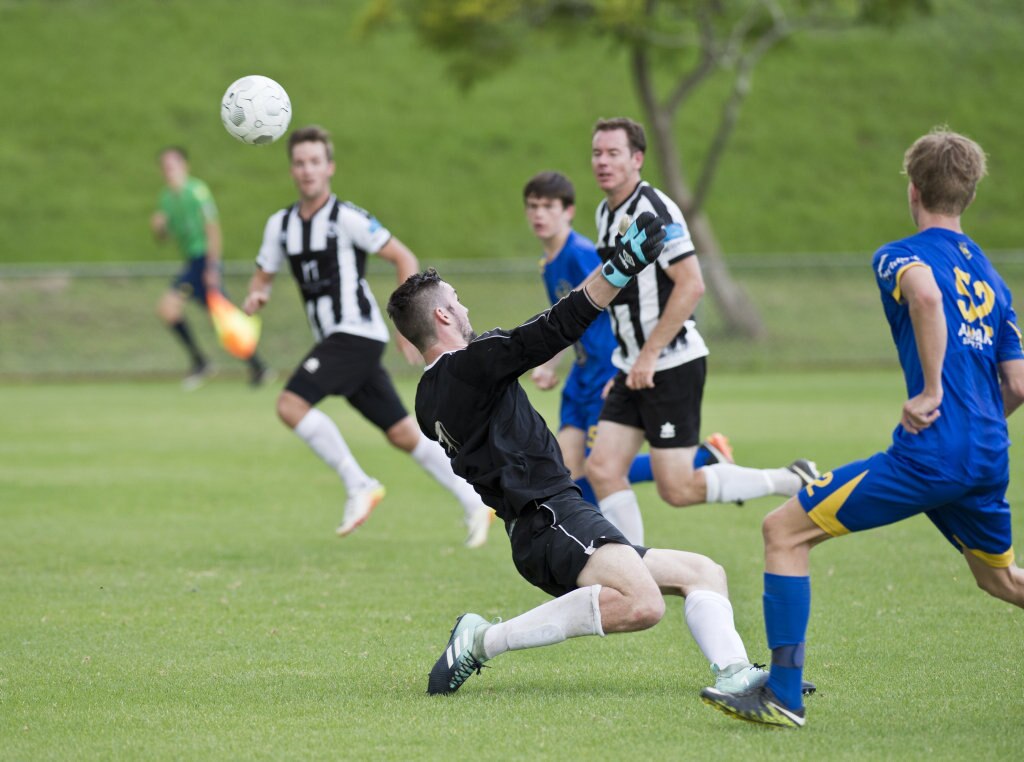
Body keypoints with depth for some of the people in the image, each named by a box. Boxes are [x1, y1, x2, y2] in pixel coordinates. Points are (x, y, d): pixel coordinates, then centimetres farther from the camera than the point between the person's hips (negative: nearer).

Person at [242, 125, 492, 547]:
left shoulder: (346, 218, -9)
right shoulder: (281, 224, 12)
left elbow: (404, 258, -7)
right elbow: (263, 273, 20)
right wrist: (255, 296, -5)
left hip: (357, 333, -7)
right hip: (334, 339, 7)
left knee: (291, 404, -19)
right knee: (403, 434, 7)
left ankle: (358, 484, -10)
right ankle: (473, 503, 15)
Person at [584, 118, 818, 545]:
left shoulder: (654, 210, -16)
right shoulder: (606, 212, 12)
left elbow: (691, 285, -23)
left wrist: (649, 354, -21)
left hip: (672, 365, -9)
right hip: (634, 367, 9)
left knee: (677, 489, -8)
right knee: (602, 469, 0)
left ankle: (792, 482, 8)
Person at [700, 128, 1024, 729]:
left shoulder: (901, 256, 0)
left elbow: (926, 294, -26)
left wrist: (932, 391, -21)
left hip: (929, 453, -7)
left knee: (785, 529, -1)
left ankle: (784, 695, -5)